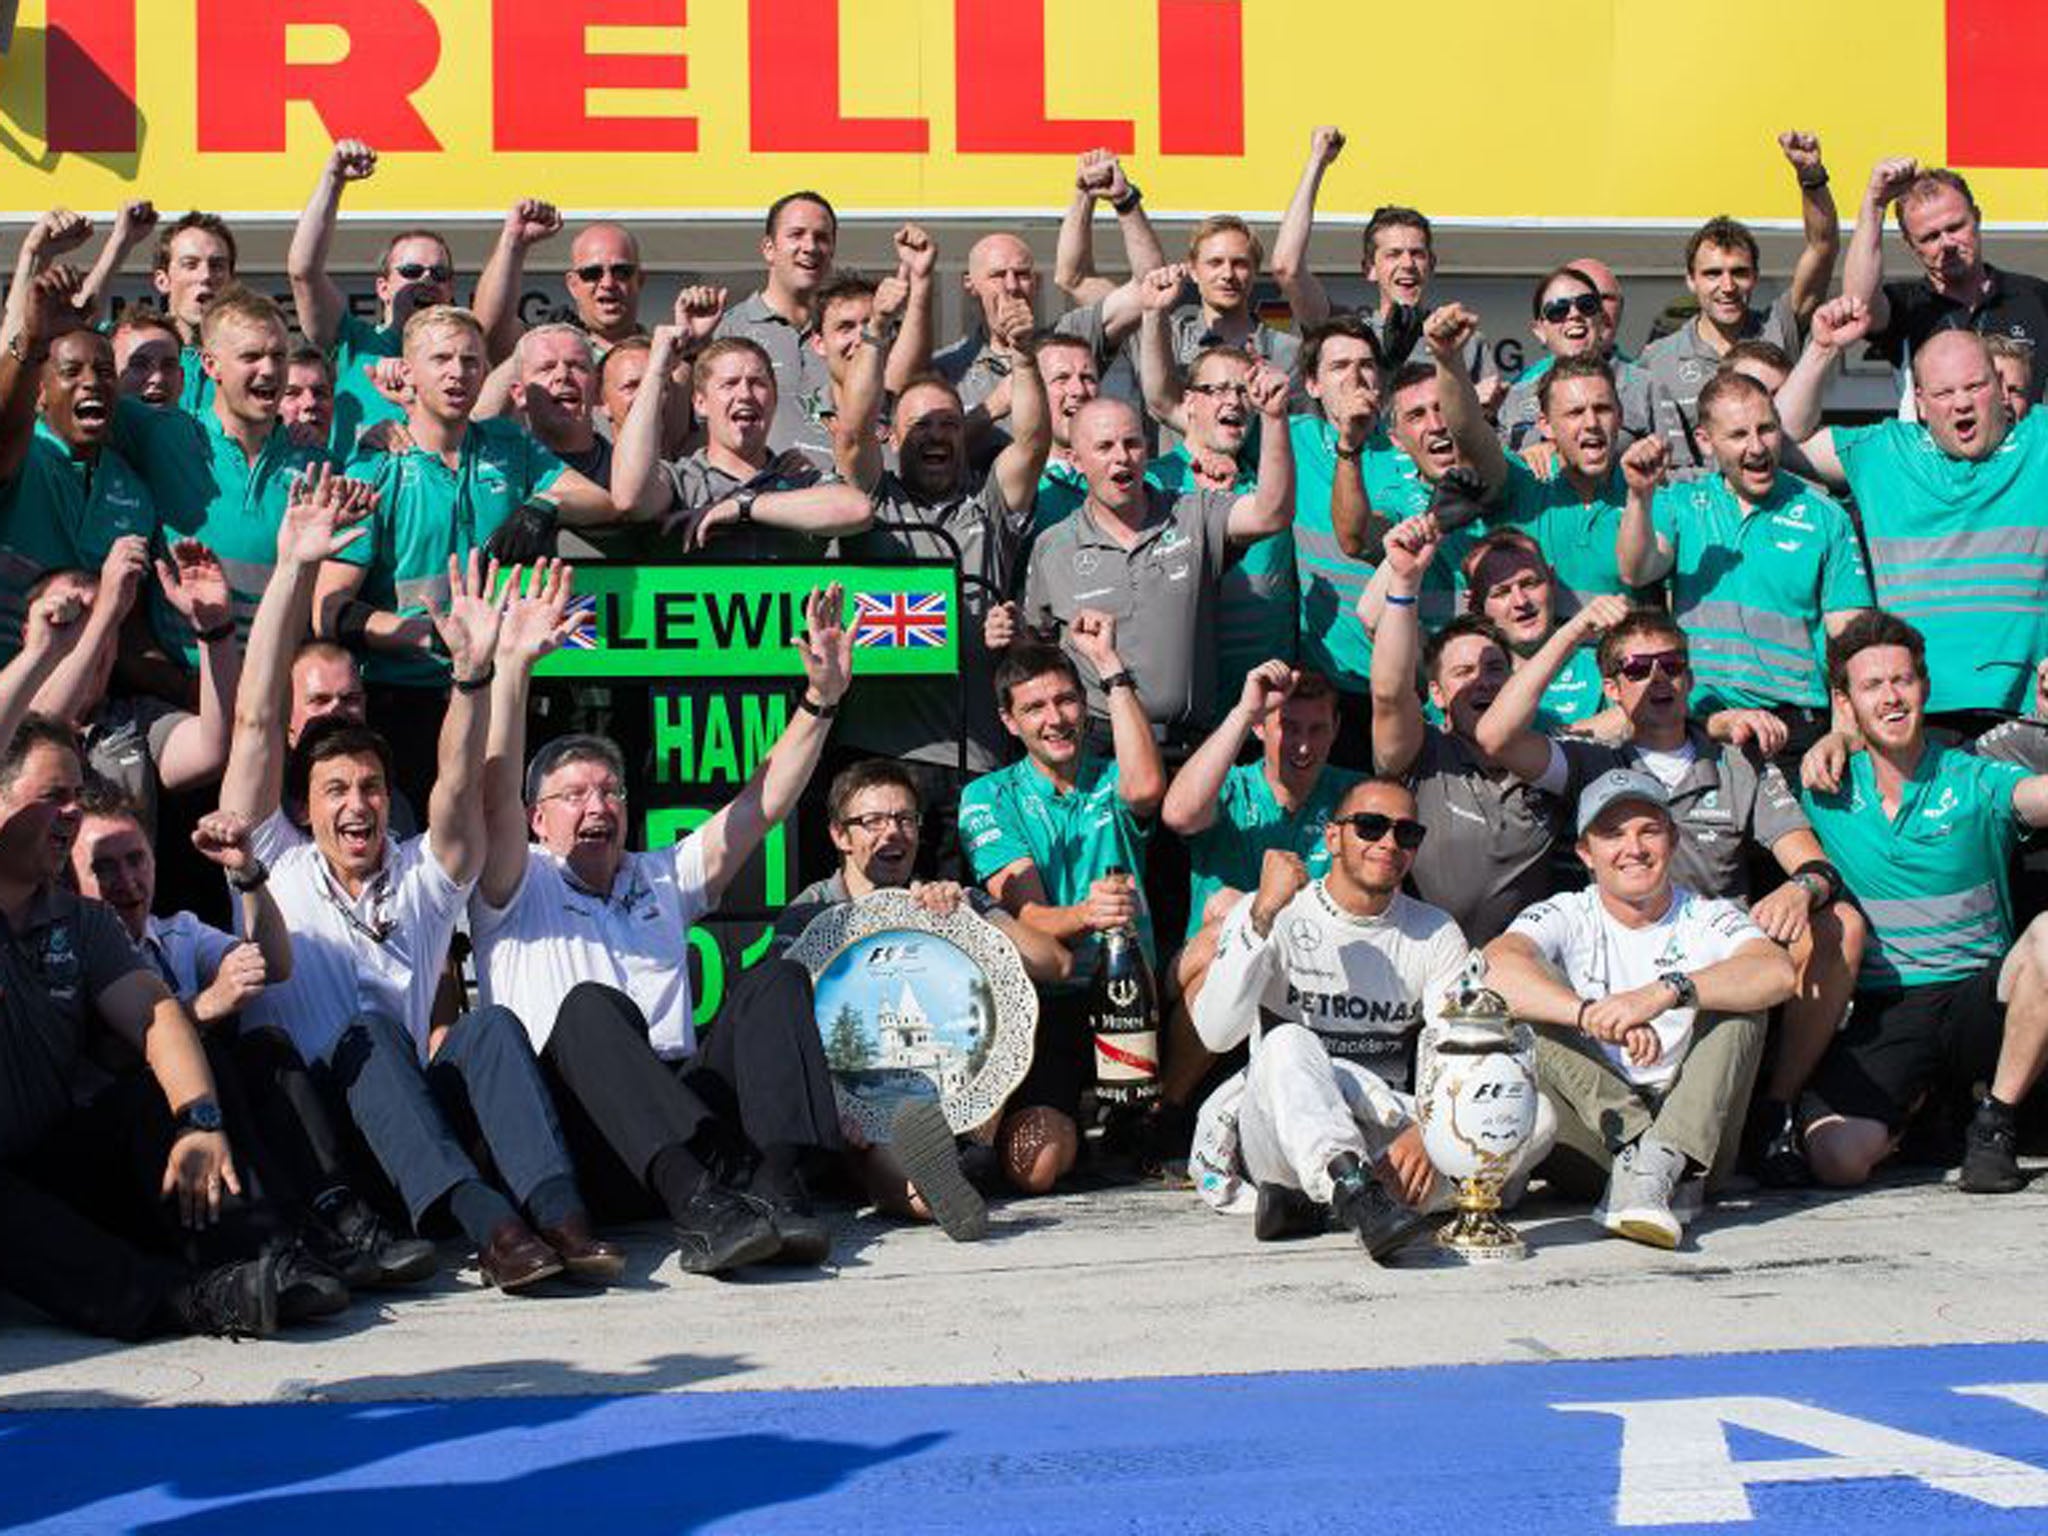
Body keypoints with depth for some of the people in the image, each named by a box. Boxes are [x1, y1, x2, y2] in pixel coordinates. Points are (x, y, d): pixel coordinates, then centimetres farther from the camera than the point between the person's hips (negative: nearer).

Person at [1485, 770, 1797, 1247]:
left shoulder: (1708, 919, 3)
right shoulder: (1567, 917, 2)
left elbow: (1778, 973, -20)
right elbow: (1495, 967, -22)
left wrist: (1665, 992, -35)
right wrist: (1594, 1015, -38)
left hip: (1693, 1131, 1)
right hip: (1593, 1131, 0)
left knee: (1737, 996, -19)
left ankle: (1656, 1167, -36)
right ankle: (1638, 1154, -30)